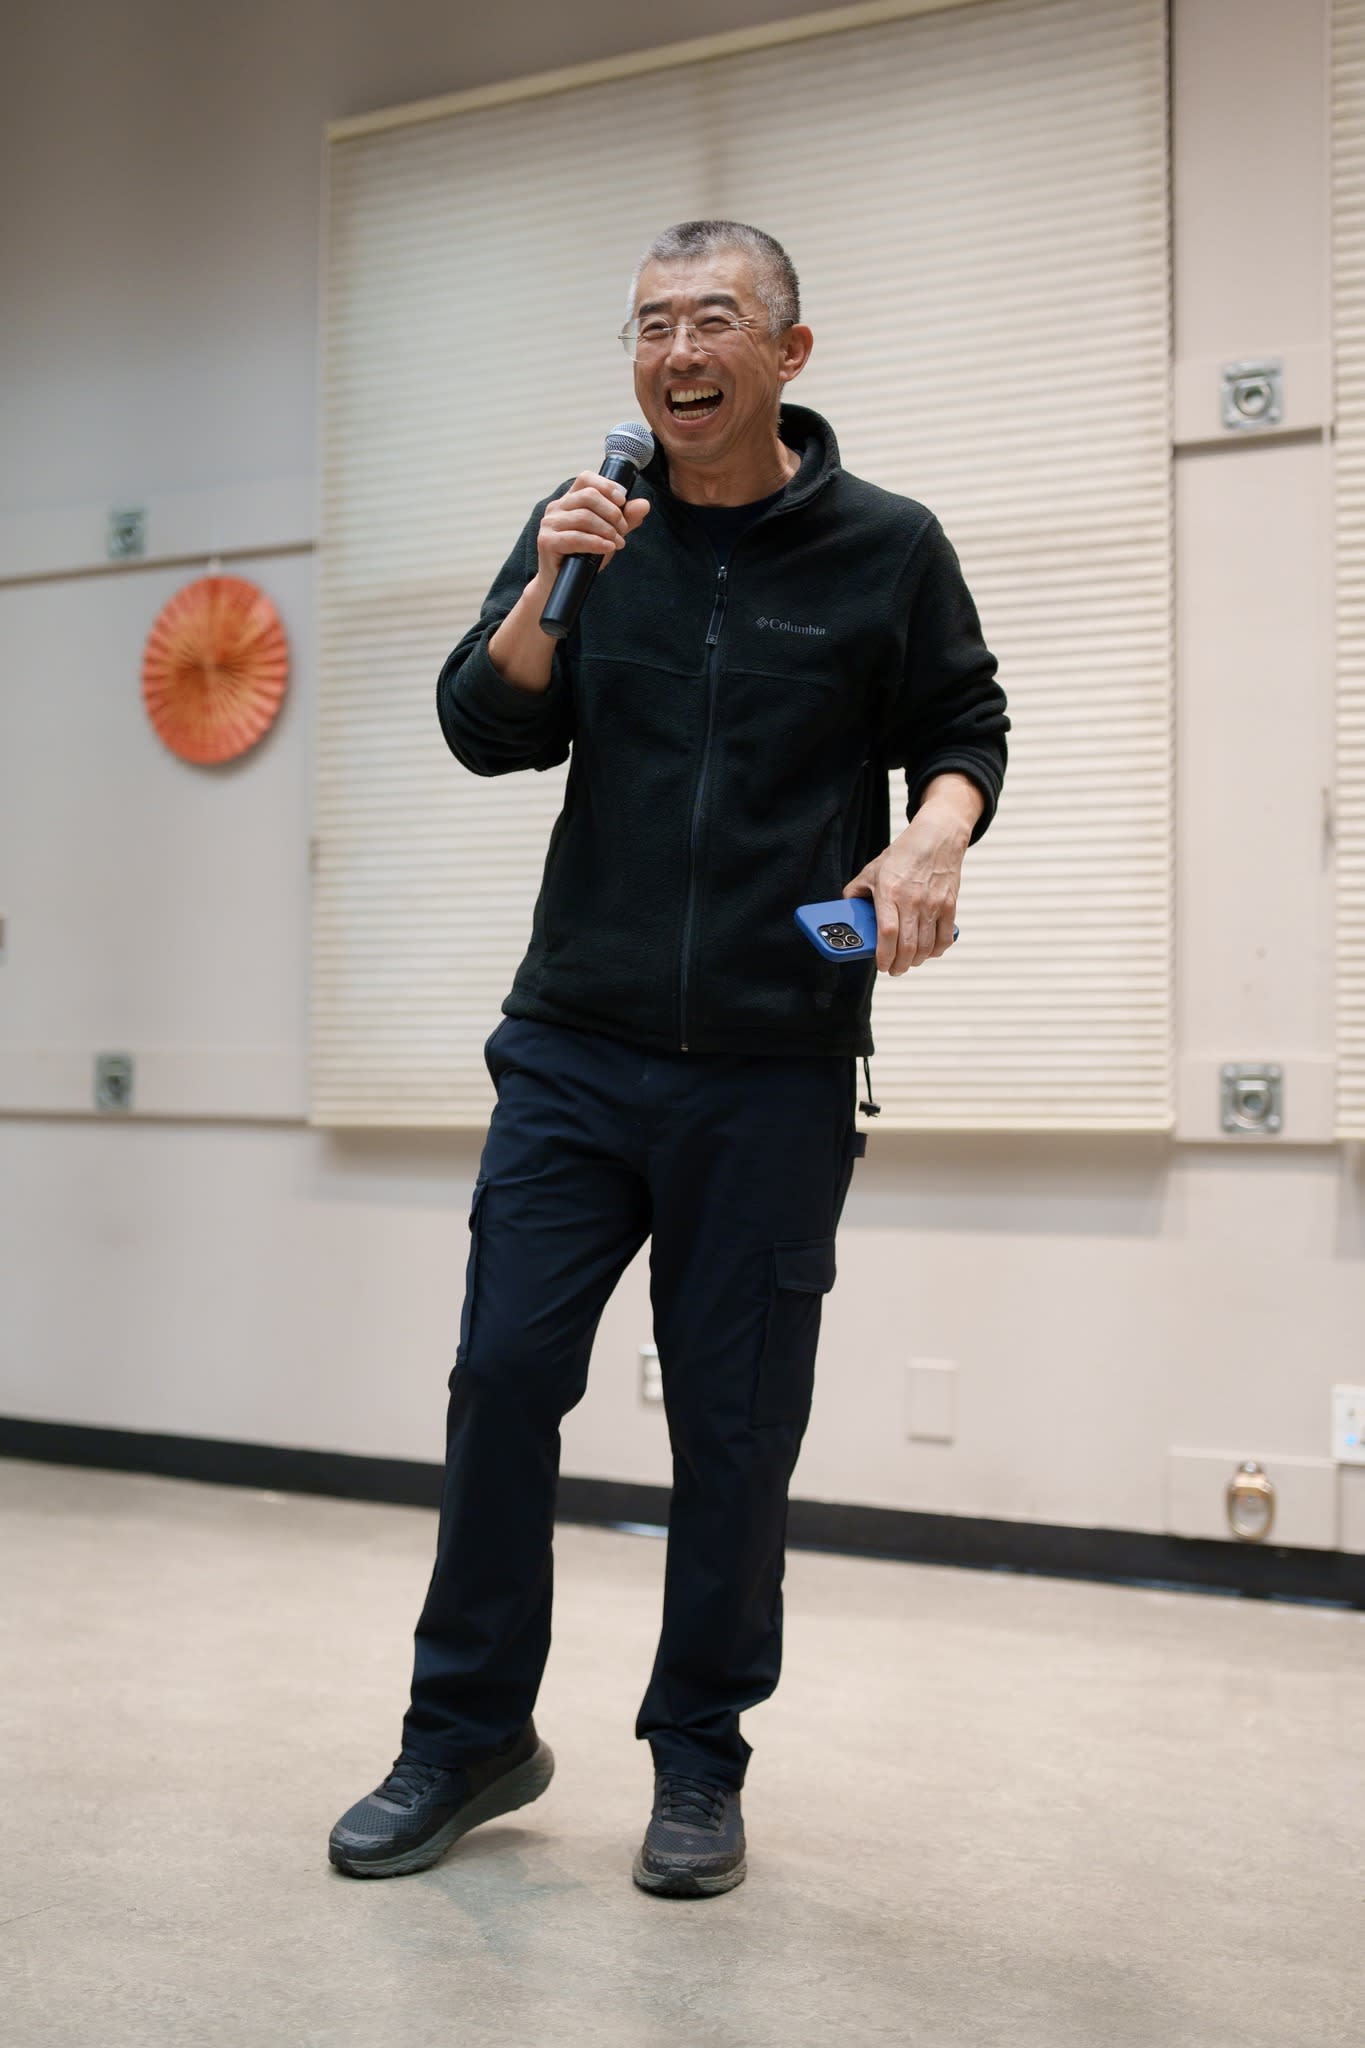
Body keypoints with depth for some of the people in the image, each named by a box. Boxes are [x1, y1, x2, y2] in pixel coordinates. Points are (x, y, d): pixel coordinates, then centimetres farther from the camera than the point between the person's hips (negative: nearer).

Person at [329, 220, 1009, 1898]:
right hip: (577, 1045, 2)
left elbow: (964, 733, 9)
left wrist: (933, 838, -12)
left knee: (734, 1421, 4)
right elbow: (485, 732, 4)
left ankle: (699, 1760, 21)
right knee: (503, 1371, 1)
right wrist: (549, 592, -13)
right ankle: (470, 1731, 19)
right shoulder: (587, 530, 9)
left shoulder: (886, 548, 3)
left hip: (777, 1069, -2)